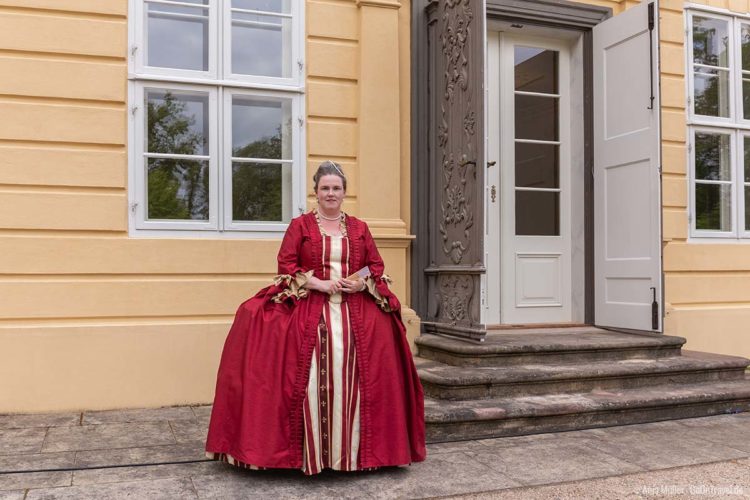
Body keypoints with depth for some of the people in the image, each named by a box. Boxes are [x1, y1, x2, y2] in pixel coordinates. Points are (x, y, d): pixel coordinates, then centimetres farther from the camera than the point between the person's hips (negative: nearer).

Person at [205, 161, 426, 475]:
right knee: (312, 376, -13)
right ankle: (309, 453, -1)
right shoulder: (300, 225, 8)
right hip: (309, 309, -2)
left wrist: (362, 282, -6)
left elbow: (377, 265, 15)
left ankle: (353, 451, 5)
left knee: (353, 376, -8)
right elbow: (286, 265, 1)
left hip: (357, 311, 2)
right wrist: (318, 283, -11)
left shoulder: (359, 228, 16)